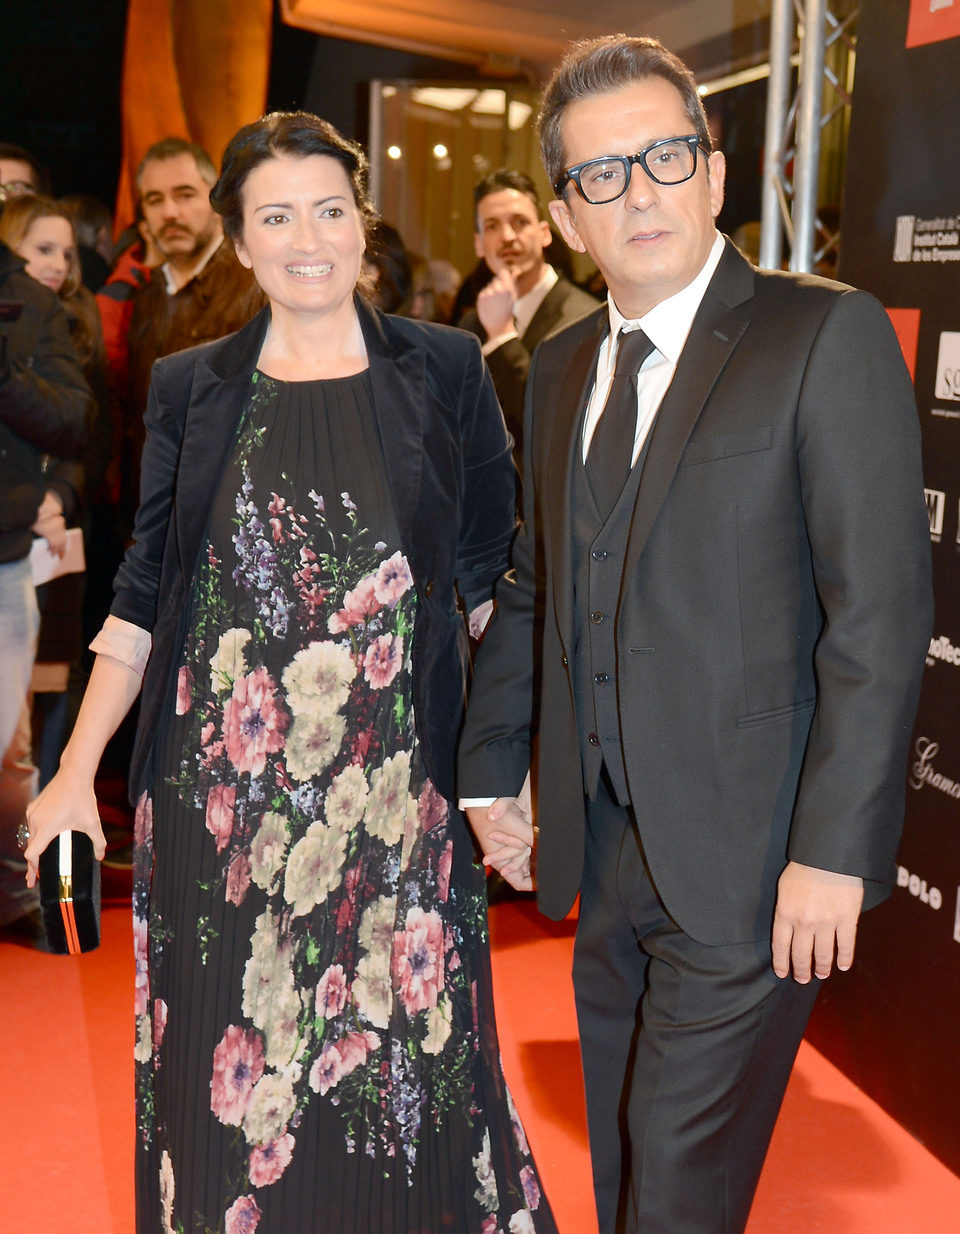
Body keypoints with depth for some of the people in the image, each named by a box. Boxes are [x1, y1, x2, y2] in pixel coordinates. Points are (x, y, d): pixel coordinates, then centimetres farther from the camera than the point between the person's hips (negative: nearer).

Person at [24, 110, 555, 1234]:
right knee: (231, 1066, 11)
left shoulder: (444, 370, 2)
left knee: (401, 1051, 9)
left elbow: (490, 569, 6)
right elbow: (144, 589, 7)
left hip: (395, 786, -1)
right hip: (221, 787, 1)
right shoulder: (189, 389, 5)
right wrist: (78, 768, 3)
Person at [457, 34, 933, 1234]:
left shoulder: (826, 335, -10)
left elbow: (882, 611, -15)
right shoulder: (559, 368, 10)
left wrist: (834, 850, -18)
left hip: (744, 862, -6)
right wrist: (487, 771, 15)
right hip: (606, 856, 6)